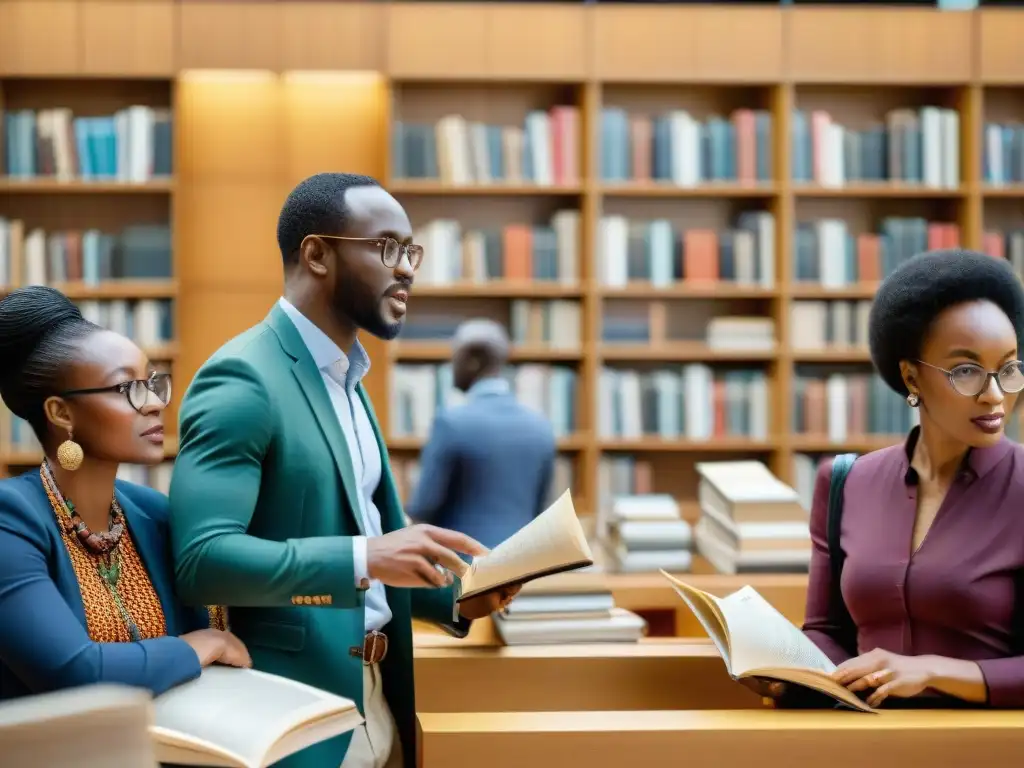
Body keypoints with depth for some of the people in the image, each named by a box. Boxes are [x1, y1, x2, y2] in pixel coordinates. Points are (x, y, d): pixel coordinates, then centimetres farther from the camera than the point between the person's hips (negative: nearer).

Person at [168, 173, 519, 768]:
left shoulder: (347, 382, 14)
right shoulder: (242, 378, -15)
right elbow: (202, 558, -25)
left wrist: (455, 597, 4)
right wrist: (366, 557, -31)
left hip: (378, 707, 9)